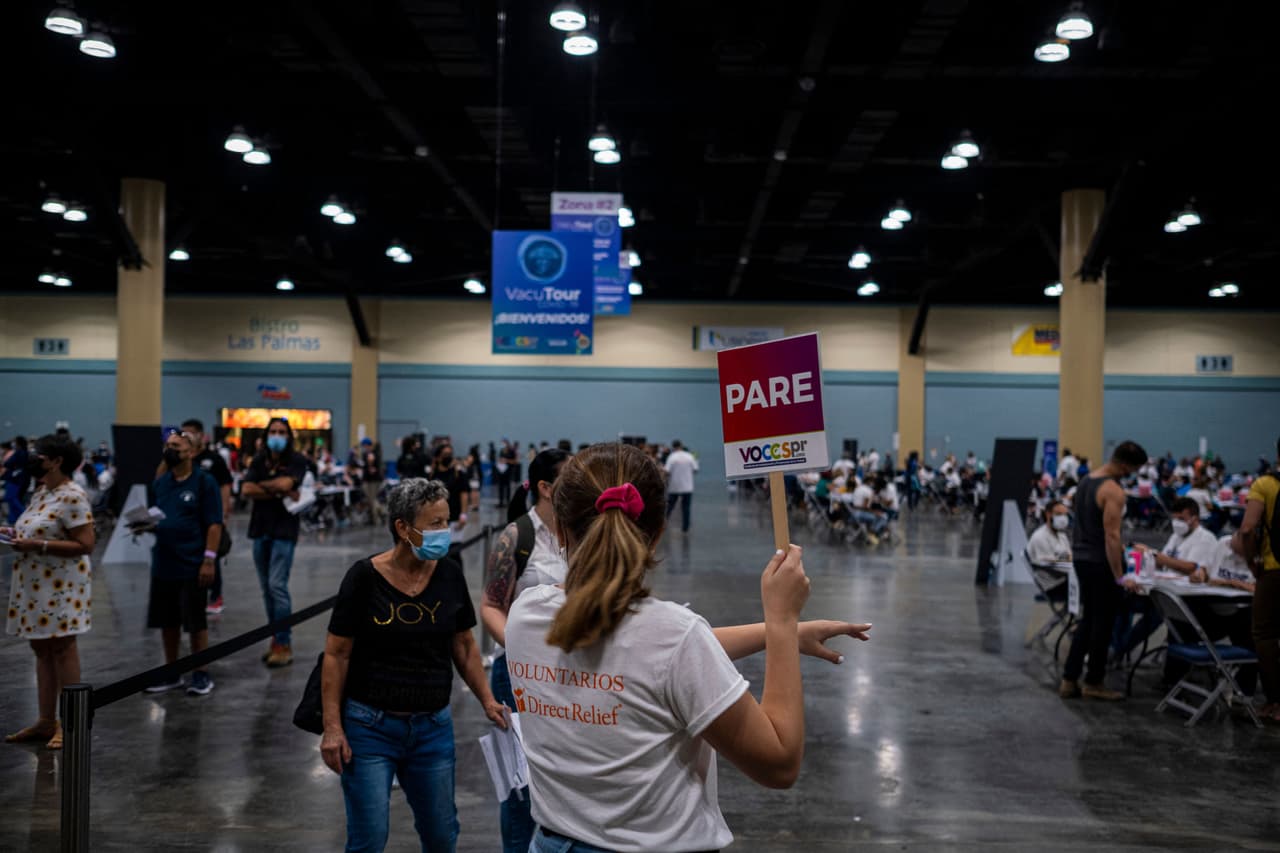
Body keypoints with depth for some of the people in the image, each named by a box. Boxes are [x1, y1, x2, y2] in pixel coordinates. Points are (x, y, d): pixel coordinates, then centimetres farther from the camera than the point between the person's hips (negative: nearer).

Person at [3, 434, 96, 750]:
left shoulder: (72, 496, -15)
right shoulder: (41, 492, 13)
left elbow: (85, 545, -20)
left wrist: (36, 545, -22)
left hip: (61, 586, -9)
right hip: (34, 584, 9)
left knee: (62, 649, -2)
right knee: (41, 649, 13)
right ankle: (45, 721, 23)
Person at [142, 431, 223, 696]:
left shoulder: (204, 481, -7)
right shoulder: (160, 483, 10)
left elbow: (214, 524, -10)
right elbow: (154, 517, 19)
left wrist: (209, 560, -16)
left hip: (192, 565, -6)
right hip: (163, 564, 6)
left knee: (195, 621, 3)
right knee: (167, 621, 13)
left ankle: (201, 675, 14)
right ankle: (171, 674, 25)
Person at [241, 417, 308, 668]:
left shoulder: (296, 460, -3)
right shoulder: (259, 460, 9)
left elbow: (285, 483, -20)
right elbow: (246, 490, -5)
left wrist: (262, 485, -3)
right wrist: (279, 493, -11)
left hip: (284, 529, -5)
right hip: (260, 528, 5)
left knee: (277, 585, -11)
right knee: (266, 588, 9)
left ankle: (284, 644, -5)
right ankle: (275, 640, 18)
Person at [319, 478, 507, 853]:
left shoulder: (449, 574, -2)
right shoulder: (365, 577, -12)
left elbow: (464, 645, 8)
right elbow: (337, 654, -8)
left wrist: (487, 701, -1)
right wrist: (332, 727, -11)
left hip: (433, 727, 4)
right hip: (370, 727, -3)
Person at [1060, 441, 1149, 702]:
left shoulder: (1087, 481, 10)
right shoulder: (1113, 491, -19)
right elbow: (1111, 536, -22)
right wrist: (1119, 576, -20)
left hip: (1082, 558, 9)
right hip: (1101, 563, -9)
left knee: (1087, 620, 15)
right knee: (1103, 623, 4)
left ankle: (1069, 680, 15)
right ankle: (1093, 683, 13)